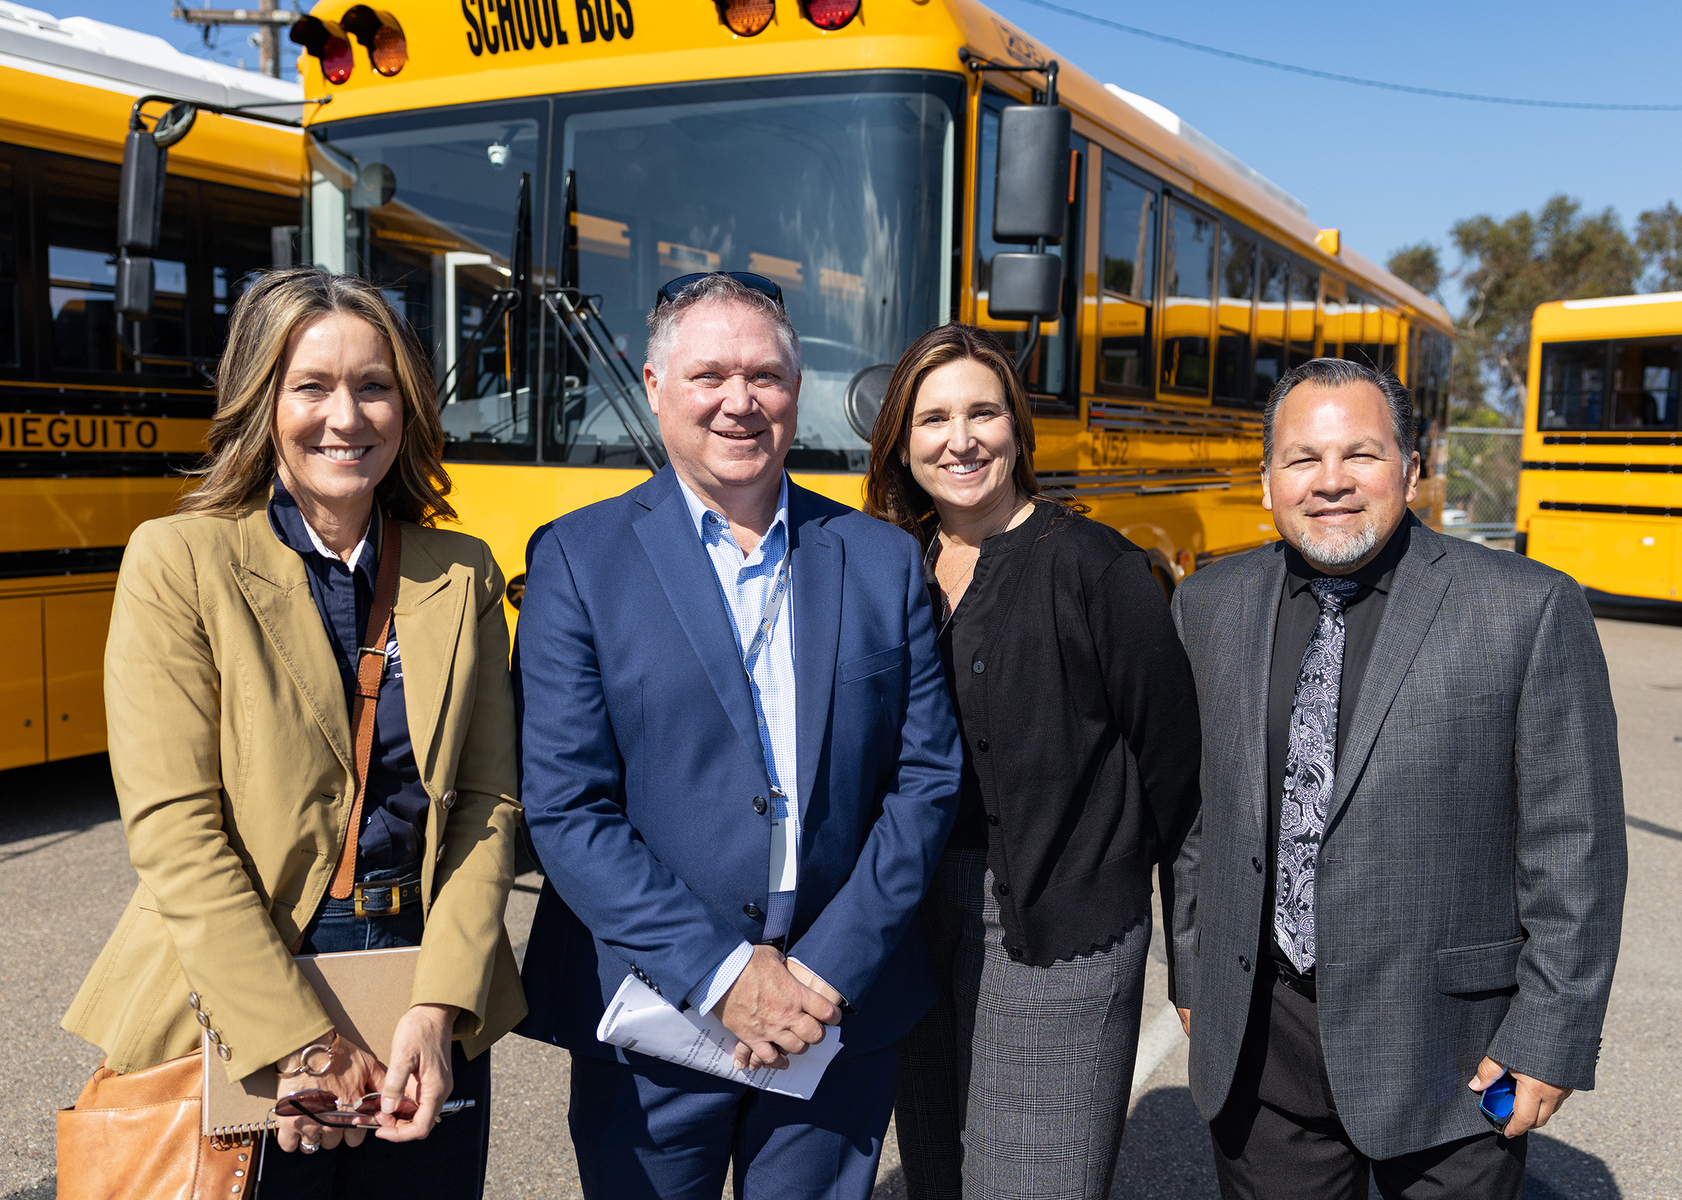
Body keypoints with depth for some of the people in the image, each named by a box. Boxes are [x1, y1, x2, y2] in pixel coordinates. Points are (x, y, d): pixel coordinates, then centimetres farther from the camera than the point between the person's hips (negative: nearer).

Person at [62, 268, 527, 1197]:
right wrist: (301, 1041, -16)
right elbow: (172, 830, -12)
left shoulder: (463, 574, 3)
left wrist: (438, 1007, -11)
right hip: (232, 1025, -3)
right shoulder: (177, 562, -7)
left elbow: (487, 805, 0)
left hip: (427, 1001, 3)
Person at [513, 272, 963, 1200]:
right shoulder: (577, 559, -4)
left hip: (841, 1016, 2)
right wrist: (718, 973, -14)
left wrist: (830, 969, -8)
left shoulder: (883, 561, 3)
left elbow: (927, 777, 1)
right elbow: (562, 805, -10)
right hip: (651, 1019, -2)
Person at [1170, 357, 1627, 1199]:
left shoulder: (1530, 610, -10)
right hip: (1258, 1035, 3)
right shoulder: (1211, 606, 2)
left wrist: (1551, 1038, -8)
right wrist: (1194, 972, 11)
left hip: (1447, 1048, -3)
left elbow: (1574, 848, -8)